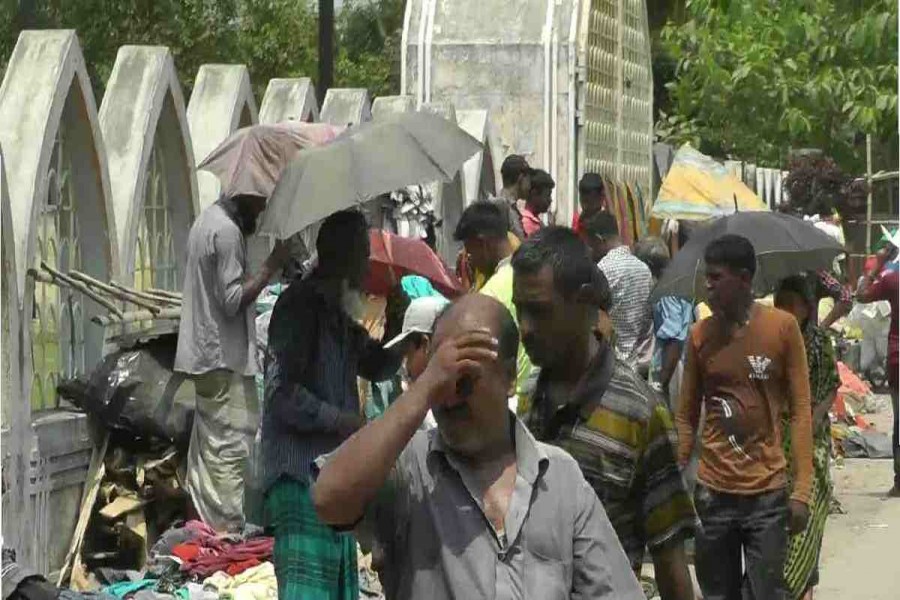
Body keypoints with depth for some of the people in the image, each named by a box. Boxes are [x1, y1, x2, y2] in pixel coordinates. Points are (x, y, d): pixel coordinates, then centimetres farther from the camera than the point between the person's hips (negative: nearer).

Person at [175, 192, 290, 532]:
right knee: (230, 449, -8)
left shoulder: (209, 220, 14)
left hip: (203, 354, 10)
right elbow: (233, 300, -20)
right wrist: (271, 266, -17)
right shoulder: (228, 232, -17)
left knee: (207, 448, 13)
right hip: (225, 359, -10)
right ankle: (229, 532, -8)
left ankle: (206, 526, 18)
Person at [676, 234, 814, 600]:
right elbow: (686, 416, 9)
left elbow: (800, 410, -2)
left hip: (768, 492, -2)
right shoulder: (700, 335, 4)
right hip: (712, 492, 2)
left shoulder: (783, 327, -3)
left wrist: (802, 489, -8)